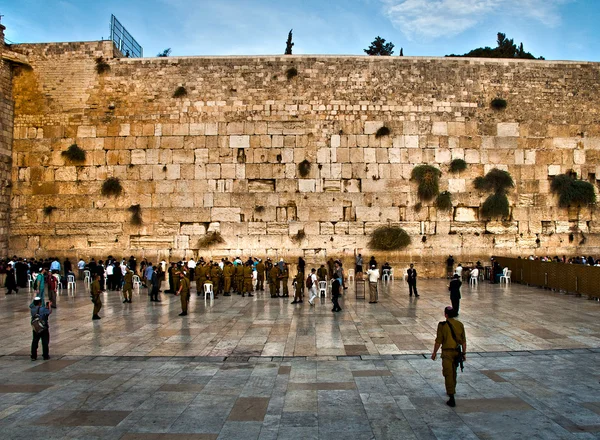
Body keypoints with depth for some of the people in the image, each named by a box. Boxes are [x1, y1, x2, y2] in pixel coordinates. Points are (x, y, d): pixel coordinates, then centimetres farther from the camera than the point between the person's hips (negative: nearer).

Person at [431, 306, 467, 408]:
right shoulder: (460, 324, 0)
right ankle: (452, 390, 43)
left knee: (448, 374, -3)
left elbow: (438, 341, -10)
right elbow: (464, 341, 4)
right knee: (453, 372, 25)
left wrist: (434, 352, 2)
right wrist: (464, 353, 13)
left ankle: (452, 398, -9)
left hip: (447, 352, -5)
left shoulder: (442, 325, -13)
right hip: (457, 351, 5)